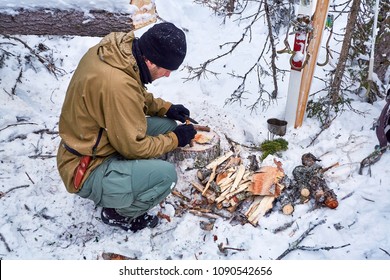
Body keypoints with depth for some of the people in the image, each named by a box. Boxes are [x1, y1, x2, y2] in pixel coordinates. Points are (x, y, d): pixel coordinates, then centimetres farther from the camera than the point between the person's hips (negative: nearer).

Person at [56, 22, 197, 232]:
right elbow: (134, 147, -22)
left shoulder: (118, 49, -7)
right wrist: (175, 139, -9)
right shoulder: (117, 85, -34)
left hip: (90, 144, 9)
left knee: (167, 126, 3)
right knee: (166, 175, -22)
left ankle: (132, 184, 14)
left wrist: (165, 108, 3)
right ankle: (119, 213, 5)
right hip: (87, 171, -9)